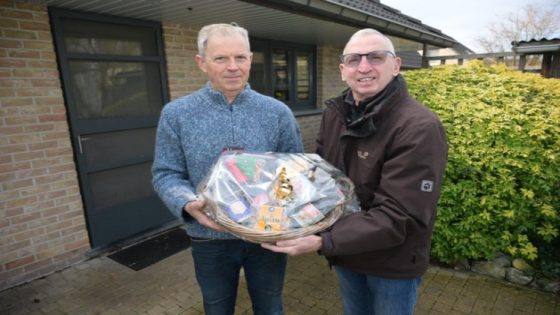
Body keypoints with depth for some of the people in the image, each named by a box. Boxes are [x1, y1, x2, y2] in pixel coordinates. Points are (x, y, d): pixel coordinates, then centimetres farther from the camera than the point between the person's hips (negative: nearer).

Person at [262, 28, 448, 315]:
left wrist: (323, 242, -35)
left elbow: (399, 217, -29)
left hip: (393, 264, -5)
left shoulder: (420, 128, -25)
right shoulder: (333, 113, -2)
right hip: (345, 252, 6)